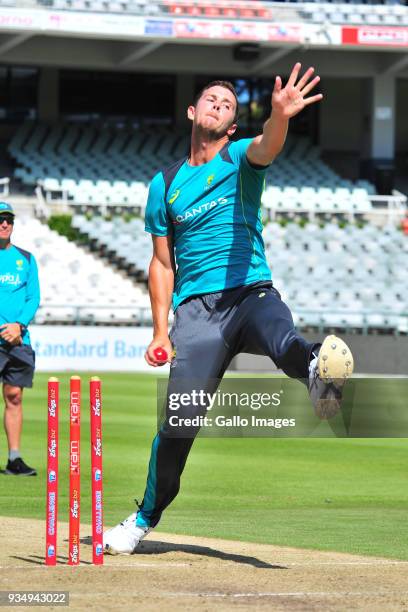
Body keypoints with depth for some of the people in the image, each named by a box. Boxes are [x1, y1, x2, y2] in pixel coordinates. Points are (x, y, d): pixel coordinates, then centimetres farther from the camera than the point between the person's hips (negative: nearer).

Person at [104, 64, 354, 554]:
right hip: (195, 308, 2)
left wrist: (279, 116, -41)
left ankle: (315, 368, -72)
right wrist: (160, 330, 7)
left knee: (280, 336, -37)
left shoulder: (240, 158, 9)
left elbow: (267, 147, -17)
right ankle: (144, 518, 10)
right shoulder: (165, 183, 17)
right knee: (179, 419, -7)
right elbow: (162, 262, 19)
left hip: (251, 293, -2)